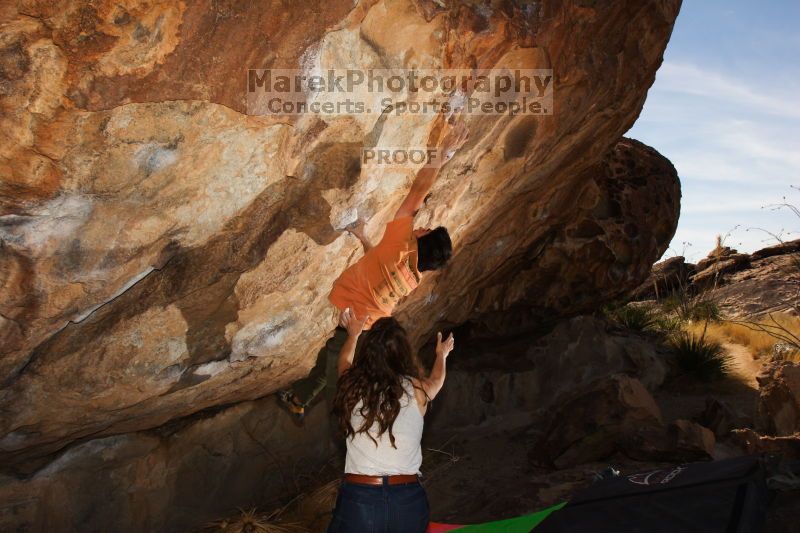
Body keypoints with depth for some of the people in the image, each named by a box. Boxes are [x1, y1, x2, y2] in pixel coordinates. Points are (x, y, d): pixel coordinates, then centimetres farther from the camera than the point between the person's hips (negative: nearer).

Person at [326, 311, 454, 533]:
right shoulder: (416, 390, 0)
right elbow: (436, 380, 27)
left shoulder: (352, 386, 1)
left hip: (358, 500, 0)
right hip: (408, 502, 1)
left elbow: (344, 362, 28)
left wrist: (353, 334, 48)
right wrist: (441, 355, 49)